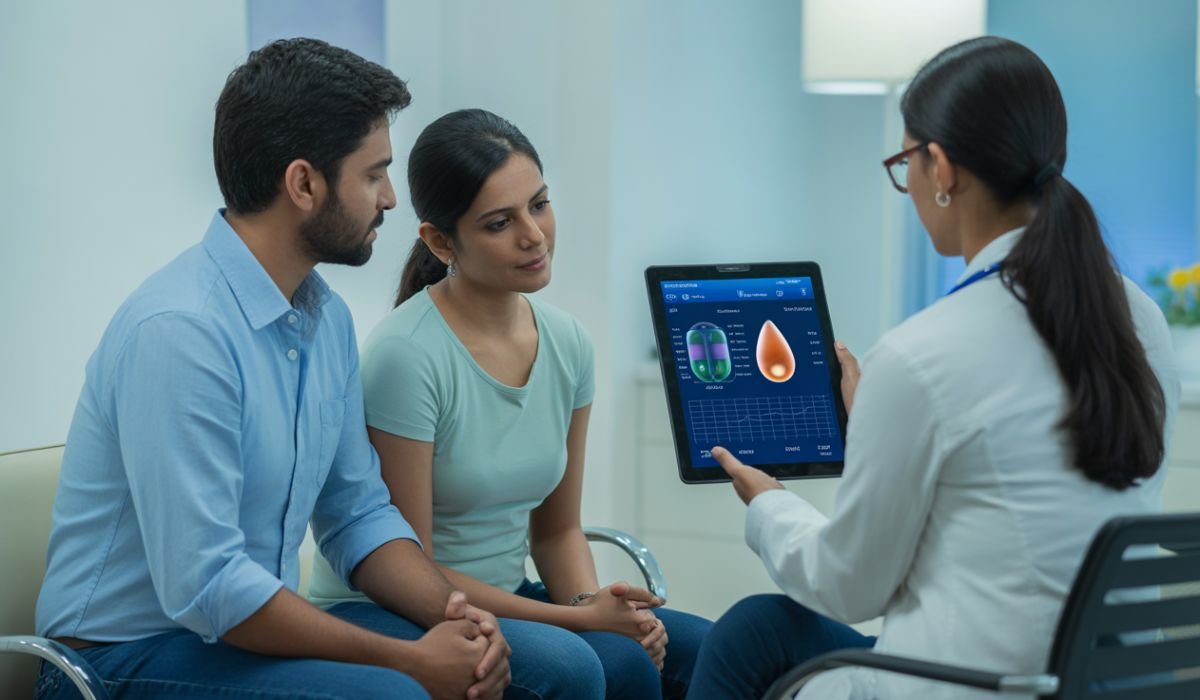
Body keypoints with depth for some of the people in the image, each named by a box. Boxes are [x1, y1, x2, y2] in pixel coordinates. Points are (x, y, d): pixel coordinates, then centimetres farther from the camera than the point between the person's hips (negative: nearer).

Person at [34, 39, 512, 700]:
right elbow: (203, 586, -26)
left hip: (248, 632, 8)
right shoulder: (181, 329, -23)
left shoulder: (327, 317, 6)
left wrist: (452, 613, -8)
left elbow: (358, 515, 12)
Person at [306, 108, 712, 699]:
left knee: (700, 651, -14)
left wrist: (593, 601, -10)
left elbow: (557, 528, 12)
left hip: (505, 600, 7)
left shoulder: (566, 343, 2)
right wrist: (580, 618, -19)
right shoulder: (406, 357, -19)